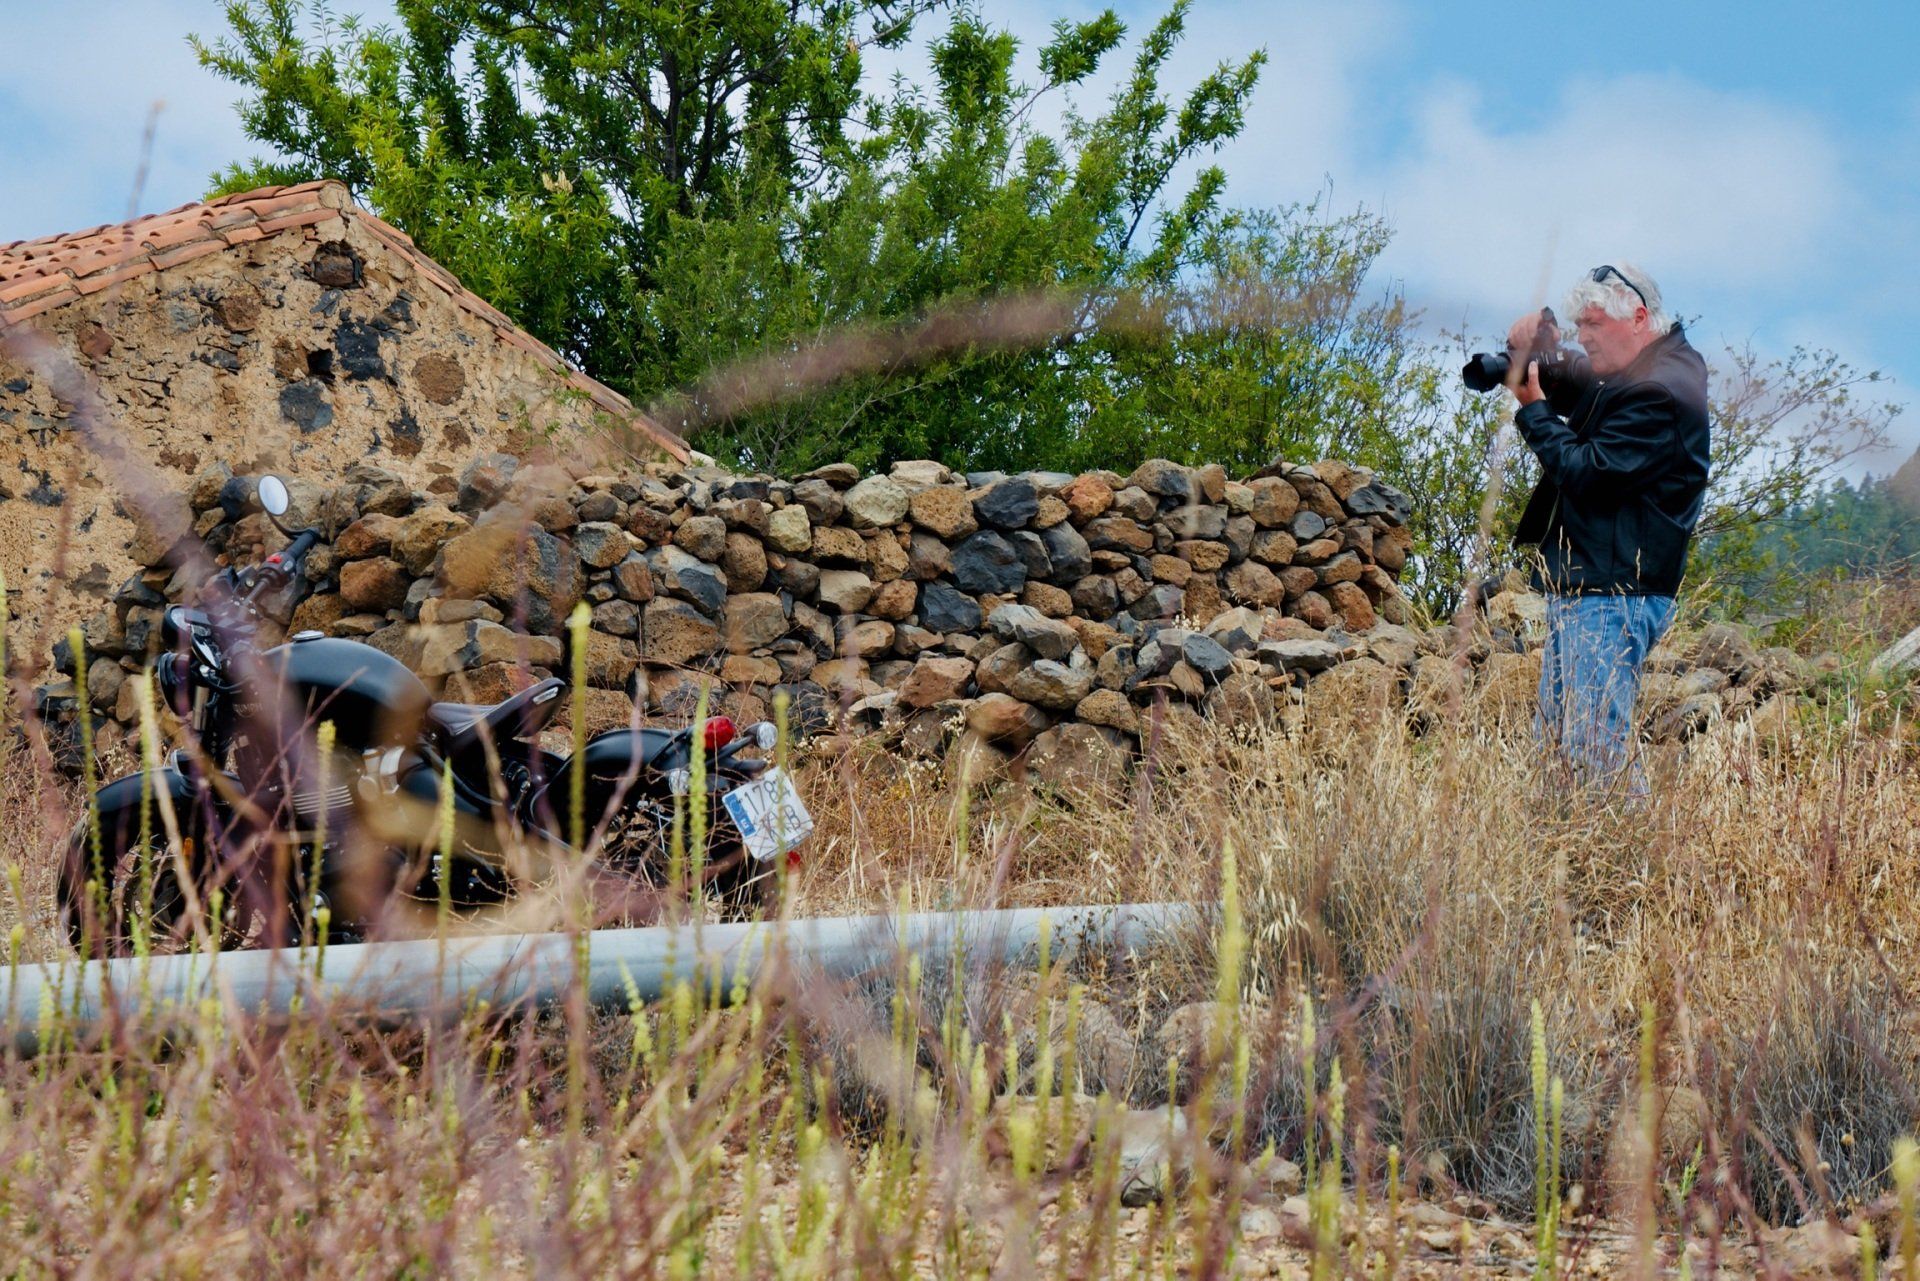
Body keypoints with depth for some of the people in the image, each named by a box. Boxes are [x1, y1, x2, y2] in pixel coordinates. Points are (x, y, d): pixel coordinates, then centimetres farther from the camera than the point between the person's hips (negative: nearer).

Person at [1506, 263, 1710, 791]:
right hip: (1580, 588, 11)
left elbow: (1586, 472, -21)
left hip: (1613, 595, -11)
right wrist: (1532, 353, 1)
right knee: (1553, 741, 14)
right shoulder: (1632, 369, 14)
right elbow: (1564, 386, 23)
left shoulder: (1659, 392, -17)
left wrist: (1533, 409, -10)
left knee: (1595, 752, -12)